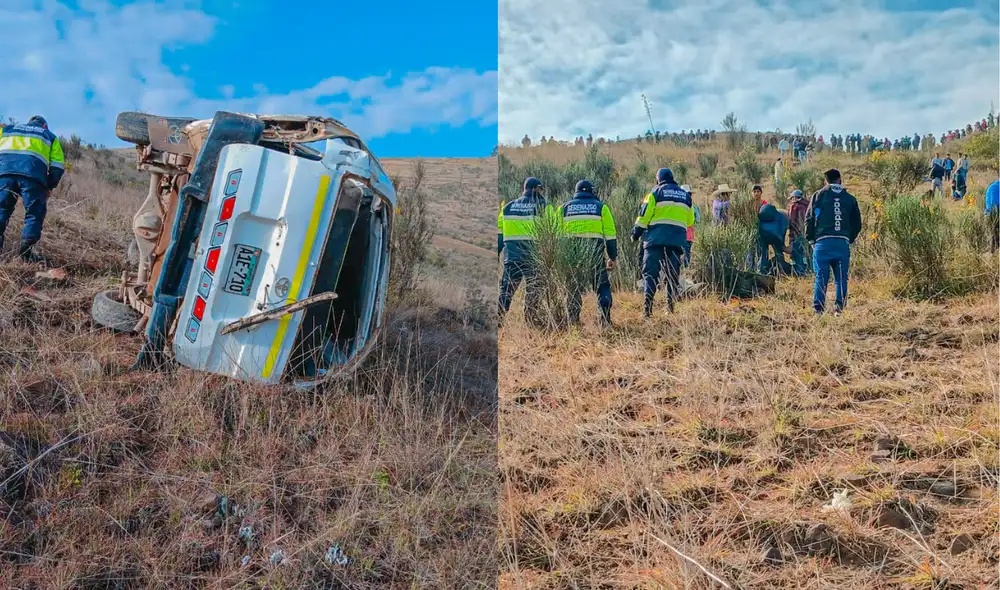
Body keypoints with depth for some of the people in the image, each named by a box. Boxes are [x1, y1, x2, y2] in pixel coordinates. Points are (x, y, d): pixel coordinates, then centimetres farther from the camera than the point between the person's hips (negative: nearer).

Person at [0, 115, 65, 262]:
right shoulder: (50, 136, 30)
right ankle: (26, 250, -8)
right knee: (35, 213, 3)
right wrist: (49, 187, 19)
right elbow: (57, 166, 16)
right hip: (33, 172, -2)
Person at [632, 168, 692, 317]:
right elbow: (690, 221, 19)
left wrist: (636, 233, 6)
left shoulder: (656, 192, 3)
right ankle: (671, 306, 5)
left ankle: (648, 304, -15)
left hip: (656, 238, -3)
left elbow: (644, 215, -3)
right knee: (673, 274, 9)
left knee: (650, 271, -2)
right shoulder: (685, 195, 16)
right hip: (677, 239, 3)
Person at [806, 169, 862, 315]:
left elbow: (809, 219, 3)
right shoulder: (850, 198, 13)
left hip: (823, 242, -2)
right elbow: (857, 223, 15)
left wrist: (811, 239, 11)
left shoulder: (819, 195, 5)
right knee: (841, 278, 6)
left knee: (821, 277, -1)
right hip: (843, 243, 2)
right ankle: (840, 309, 4)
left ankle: (818, 309, -5)